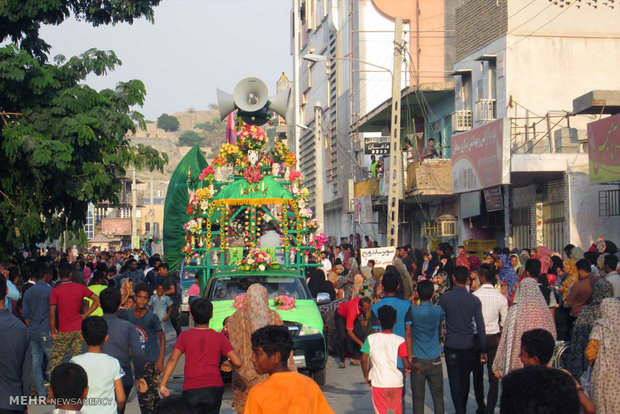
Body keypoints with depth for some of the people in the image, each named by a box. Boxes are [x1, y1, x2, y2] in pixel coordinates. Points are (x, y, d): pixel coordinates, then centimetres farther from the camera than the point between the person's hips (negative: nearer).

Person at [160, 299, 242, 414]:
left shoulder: (184, 336, 2)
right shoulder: (220, 337, 3)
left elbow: (172, 360, -8)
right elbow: (238, 363, -3)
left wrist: (162, 385, -10)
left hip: (191, 391, -1)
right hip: (214, 389, 1)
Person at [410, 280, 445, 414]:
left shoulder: (412, 311, -11)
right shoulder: (438, 311, -7)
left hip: (417, 360, -1)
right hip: (435, 360, 1)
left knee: (418, 397, 4)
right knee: (437, 395, 11)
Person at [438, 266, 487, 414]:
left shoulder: (445, 298, -7)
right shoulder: (474, 300, -2)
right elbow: (481, 326, -1)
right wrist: (483, 350, 5)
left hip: (451, 345, -2)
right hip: (468, 345, 2)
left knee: (454, 380, 1)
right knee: (465, 379, 15)